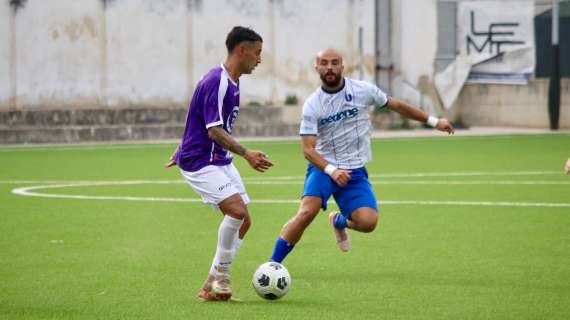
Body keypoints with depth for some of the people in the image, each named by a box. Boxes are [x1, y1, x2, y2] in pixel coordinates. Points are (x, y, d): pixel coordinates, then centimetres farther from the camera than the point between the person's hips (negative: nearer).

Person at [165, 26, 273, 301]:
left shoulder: (231, 82, 13)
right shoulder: (217, 82, -18)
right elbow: (214, 131, -25)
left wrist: (180, 152, 32)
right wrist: (246, 153, -32)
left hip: (220, 161, 10)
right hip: (199, 163, -10)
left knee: (243, 221, 4)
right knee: (237, 211, -23)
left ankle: (211, 285, 11)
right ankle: (220, 276, -7)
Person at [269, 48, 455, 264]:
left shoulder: (362, 90, -3)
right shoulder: (312, 105, -7)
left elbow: (397, 106, 11)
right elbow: (308, 149, -12)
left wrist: (434, 121, 15)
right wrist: (331, 170, -29)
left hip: (354, 171, 2)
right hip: (323, 166, -2)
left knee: (368, 222, -17)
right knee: (306, 212, -27)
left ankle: (339, 221, 20)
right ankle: (272, 264, -17)